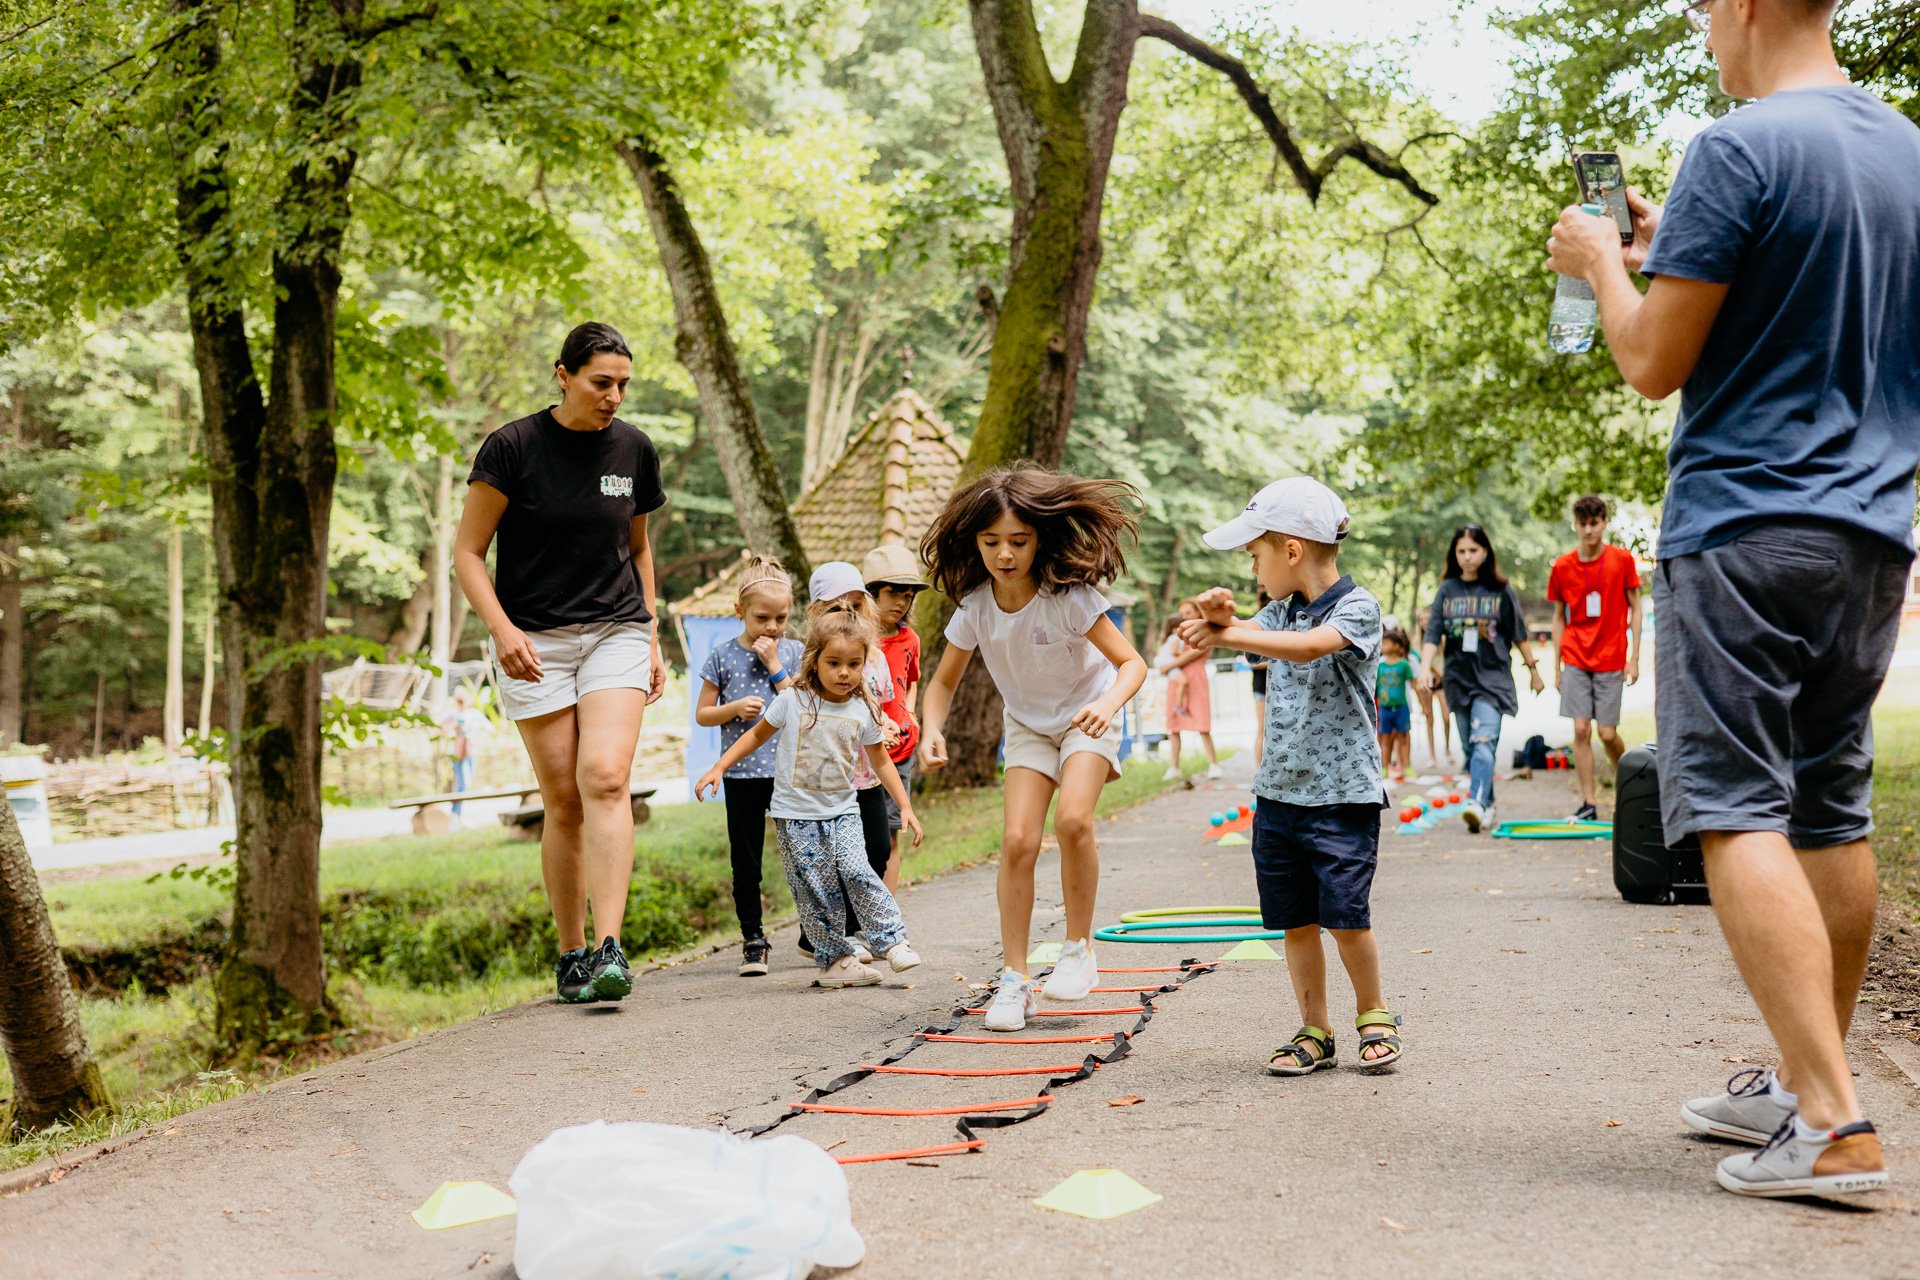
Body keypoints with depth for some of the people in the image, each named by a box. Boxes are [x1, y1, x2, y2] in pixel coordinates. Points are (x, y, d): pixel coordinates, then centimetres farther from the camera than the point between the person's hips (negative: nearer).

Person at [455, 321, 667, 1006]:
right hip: (533, 641, -2)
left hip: (616, 633, 2)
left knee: (606, 777, -18)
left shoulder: (635, 449, 6)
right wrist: (502, 629, -18)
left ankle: (609, 950, -22)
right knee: (563, 800, -2)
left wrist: (651, 638, 13)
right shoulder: (513, 447, -7)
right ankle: (571, 956, 11)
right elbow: (468, 552, -4)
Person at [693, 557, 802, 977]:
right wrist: (735, 709, -13)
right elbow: (702, 713, 6)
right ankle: (753, 939, 16)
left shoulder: (794, 652, 3)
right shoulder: (722, 656, 1)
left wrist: (774, 666, -11)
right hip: (742, 774, 0)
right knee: (746, 863, 5)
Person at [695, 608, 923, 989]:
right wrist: (718, 768, 2)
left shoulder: (864, 710, -1)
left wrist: (906, 807, 7)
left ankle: (893, 941, -9)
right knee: (816, 892, -1)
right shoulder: (793, 700, -8)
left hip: (842, 810, 1)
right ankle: (835, 960, 8)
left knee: (856, 872, -17)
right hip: (796, 814, -1)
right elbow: (758, 735, 7)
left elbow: (880, 761, 10)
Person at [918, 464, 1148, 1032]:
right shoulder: (974, 607, -15)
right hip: (1028, 724, 3)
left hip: (1085, 717, -3)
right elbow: (944, 681, -2)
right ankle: (1013, 980, -2)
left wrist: (1108, 703, -43)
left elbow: (1131, 663, -22)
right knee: (1018, 840, -12)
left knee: (1072, 819, -27)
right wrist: (933, 731, -22)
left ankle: (1079, 948, -5)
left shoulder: (1069, 596, -26)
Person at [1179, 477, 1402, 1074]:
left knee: (1346, 918, -6)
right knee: (1295, 921, 7)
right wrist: (1220, 617, -26)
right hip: (1278, 793, 6)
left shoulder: (1357, 608, -12)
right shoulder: (1281, 610, 11)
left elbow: (1309, 646, -29)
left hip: (1344, 794, -6)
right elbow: (1249, 631, -4)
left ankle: (1374, 1017, 17)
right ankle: (1315, 1032, 18)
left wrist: (1227, 636, -34)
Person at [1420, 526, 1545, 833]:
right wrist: (1427, 667, -12)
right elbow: (1433, 634, 2)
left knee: (1484, 742, -20)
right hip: (1458, 679, 4)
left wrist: (1533, 669, 13)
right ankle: (1488, 806, 19)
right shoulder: (1447, 591, 6)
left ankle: (1476, 803, -33)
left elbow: (1519, 634, 9)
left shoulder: (1501, 591, 1)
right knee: (1470, 747, 8)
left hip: (1492, 678, -3)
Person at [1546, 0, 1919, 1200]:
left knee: (1738, 810, -9)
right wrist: (1672, 251, 24)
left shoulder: (1739, 149, -12)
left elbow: (1655, 363, -11)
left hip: (1744, 524, -8)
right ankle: (1804, 1082, 21)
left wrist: (1603, 261, 7)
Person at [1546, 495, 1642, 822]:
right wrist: (1556, 665, 7)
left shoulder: (1622, 559, -2)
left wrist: (1634, 657, -3)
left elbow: (1635, 609, 3)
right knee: (1580, 730, -6)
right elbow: (1559, 617, 10)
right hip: (1575, 660, 1)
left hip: (1611, 660, -1)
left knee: (1608, 733, -1)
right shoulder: (1562, 567, 2)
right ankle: (1589, 803, 0)